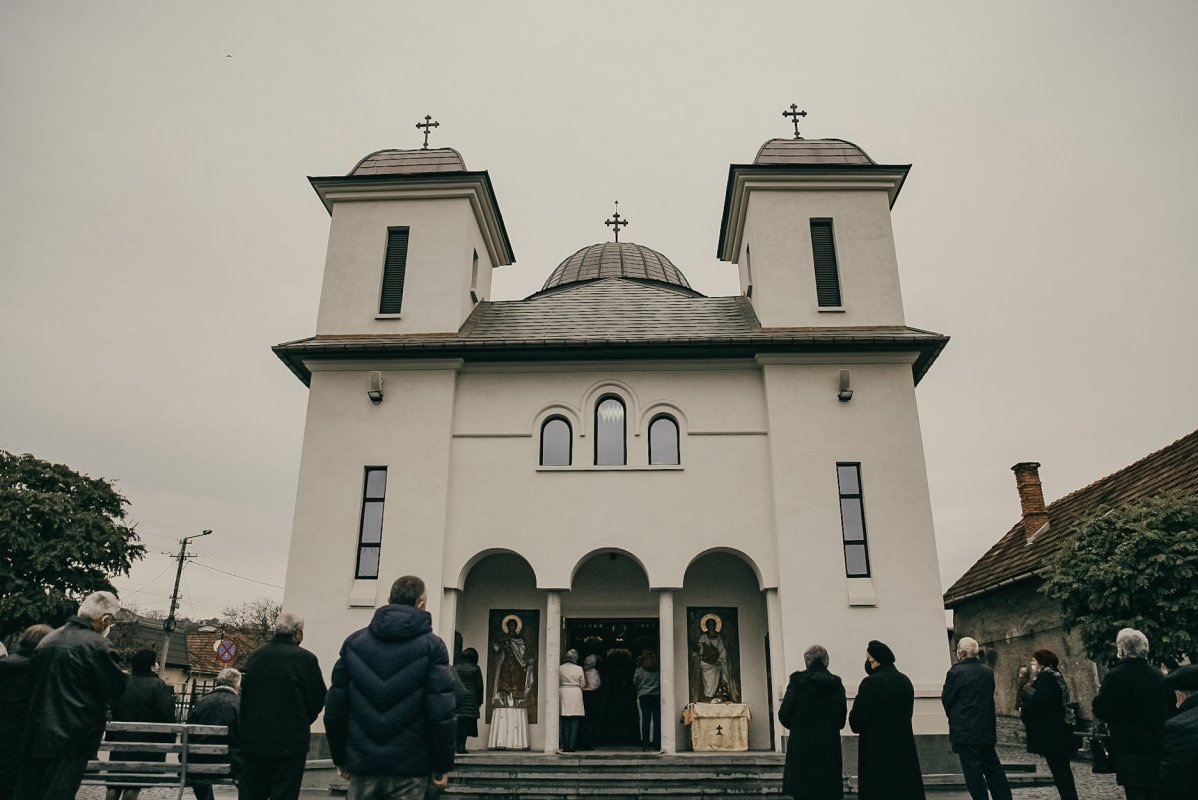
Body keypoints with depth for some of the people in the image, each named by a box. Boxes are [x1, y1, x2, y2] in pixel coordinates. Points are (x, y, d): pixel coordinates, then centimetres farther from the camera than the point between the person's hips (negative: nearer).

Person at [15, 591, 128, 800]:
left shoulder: (47, 639, 8)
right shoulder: (97, 645, -15)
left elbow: (34, 678, 19)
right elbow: (117, 687, -10)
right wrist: (123, 674, 9)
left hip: (37, 733, 7)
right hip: (73, 736, -7)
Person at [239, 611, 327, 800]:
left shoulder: (256, 655, 2)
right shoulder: (305, 659, -12)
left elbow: (245, 691, 9)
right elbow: (319, 699, -8)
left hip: (253, 740, 5)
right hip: (289, 743, -5)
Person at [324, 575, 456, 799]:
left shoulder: (354, 641, 5)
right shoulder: (431, 646, -6)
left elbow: (335, 708, 6)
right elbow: (441, 713, -11)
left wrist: (340, 757, 15)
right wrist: (443, 765, -3)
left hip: (362, 764, 3)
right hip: (409, 766, -3)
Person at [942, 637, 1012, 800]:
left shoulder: (956, 671, -15)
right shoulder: (987, 671, 4)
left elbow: (946, 699, -9)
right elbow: (990, 697, 12)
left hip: (965, 731, -6)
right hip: (987, 730, 6)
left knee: (973, 773, 2)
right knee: (993, 769, 16)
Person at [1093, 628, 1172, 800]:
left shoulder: (1116, 676, -15)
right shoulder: (1159, 676, 2)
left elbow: (1100, 711, -13)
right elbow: (1171, 709, 12)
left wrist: (1100, 693, 6)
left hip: (1130, 749, -5)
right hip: (1159, 748, 5)